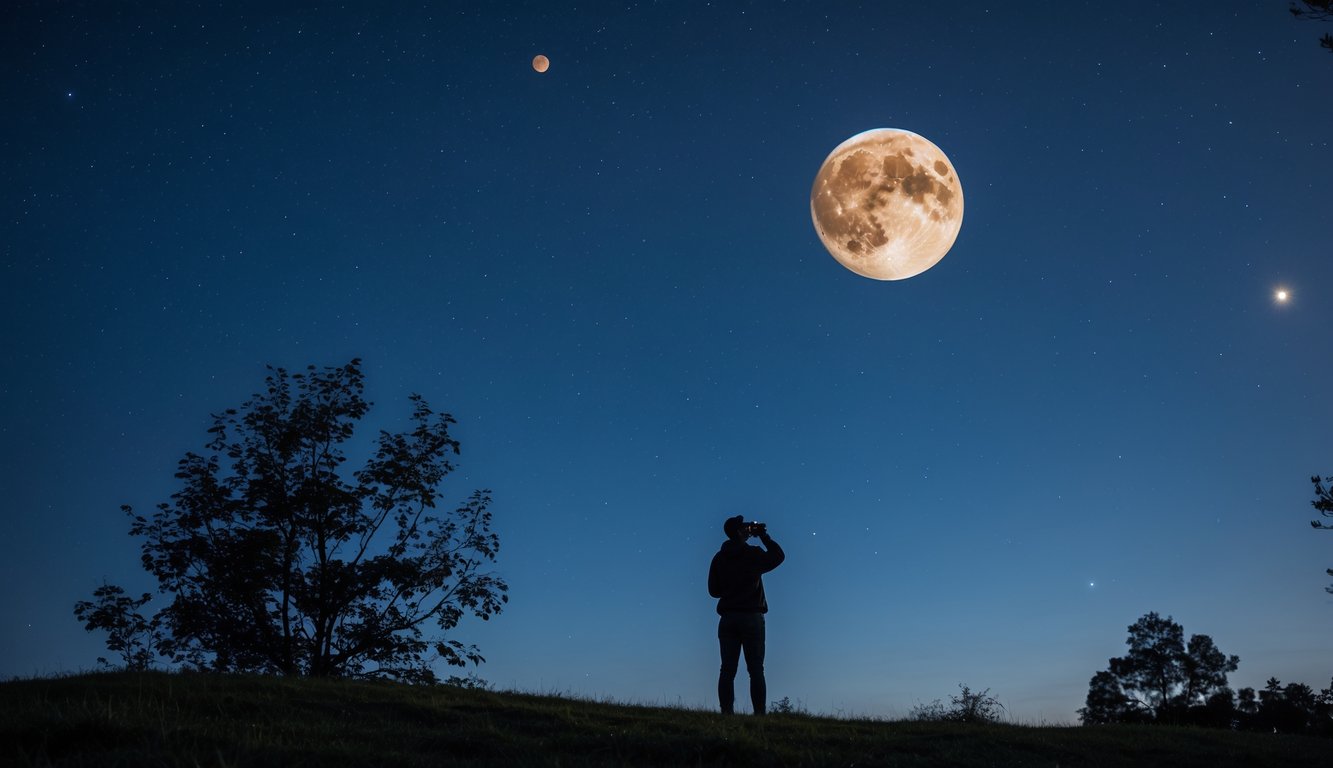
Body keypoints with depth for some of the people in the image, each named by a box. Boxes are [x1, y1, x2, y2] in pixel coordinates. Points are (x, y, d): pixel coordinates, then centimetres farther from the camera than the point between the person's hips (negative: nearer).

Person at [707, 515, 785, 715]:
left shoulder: (719, 558, 7)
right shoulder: (753, 554, -5)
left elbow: (713, 590, 13)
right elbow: (778, 556, 11)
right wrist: (764, 535, 15)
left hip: (727, 619, 3)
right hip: (751, 617, -3)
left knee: (727, 670, 1)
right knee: (756, 670, -1)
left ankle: (726, 712, -4)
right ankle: (759, 714, -7)